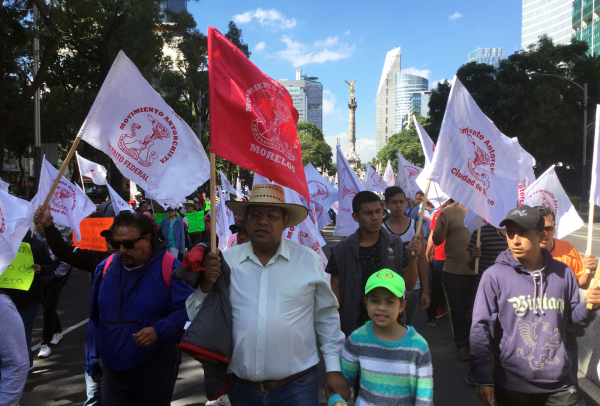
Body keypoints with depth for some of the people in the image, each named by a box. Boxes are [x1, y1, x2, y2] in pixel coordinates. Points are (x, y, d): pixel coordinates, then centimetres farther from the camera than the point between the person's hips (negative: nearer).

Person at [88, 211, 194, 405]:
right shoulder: (106, 267, 1)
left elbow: (187, 310, -18)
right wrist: (94, 360, 13)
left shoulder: (170, 268, -16)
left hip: (155, 373, -3)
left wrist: (159, 331, -32)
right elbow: (96, 318, 10)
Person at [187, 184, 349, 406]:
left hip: (297, 387, -1)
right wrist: (206, 285, -16)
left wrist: (334, 367, 4)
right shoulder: (225, 261, -3)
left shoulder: (309, 260, -5)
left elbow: (326, 318, 4)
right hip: (241, 388, 2)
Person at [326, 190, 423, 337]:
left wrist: (413, 257, -15)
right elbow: (335, 290, -1)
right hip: (354, 326, -1)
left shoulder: (396, 244, -1)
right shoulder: (341, 250, -6)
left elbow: (409, 285, 0)